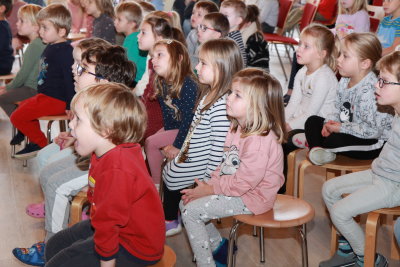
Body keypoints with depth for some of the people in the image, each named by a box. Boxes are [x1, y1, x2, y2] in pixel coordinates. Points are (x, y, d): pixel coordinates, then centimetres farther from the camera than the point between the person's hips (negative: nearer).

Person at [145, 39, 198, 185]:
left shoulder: (188, 84, -26)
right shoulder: (162, 83, 0)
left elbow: (189, 118, -24)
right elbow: (166, 113, 2)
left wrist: (177, 145, -19)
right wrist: (167, 144, -4)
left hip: (188, 129, -8)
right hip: (173, 126, 8)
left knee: (150, 143, -11)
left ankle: (157, 184, 5)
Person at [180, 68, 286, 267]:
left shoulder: (259, 141, -29)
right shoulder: (239, 128, 4)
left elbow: (243, 182, -27)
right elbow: (226, 163, 10)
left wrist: (211, 189, -15)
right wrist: (209, 184, -4)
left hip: (250, 198, -10)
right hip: (231, 187, 10)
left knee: (190, 211, -12)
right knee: (185, 203, 11)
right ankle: (217, 245, 26)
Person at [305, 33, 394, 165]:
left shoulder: (369, 91, -29)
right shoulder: (345, 81, 0)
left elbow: (373, 130, -31)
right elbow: (338, 108, 12)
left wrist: (341, 128, -25)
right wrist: (330, 121, -11)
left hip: (373, 144, -9)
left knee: (334, 139, -32)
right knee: (312, 121, 6)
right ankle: (316, 148, -16)